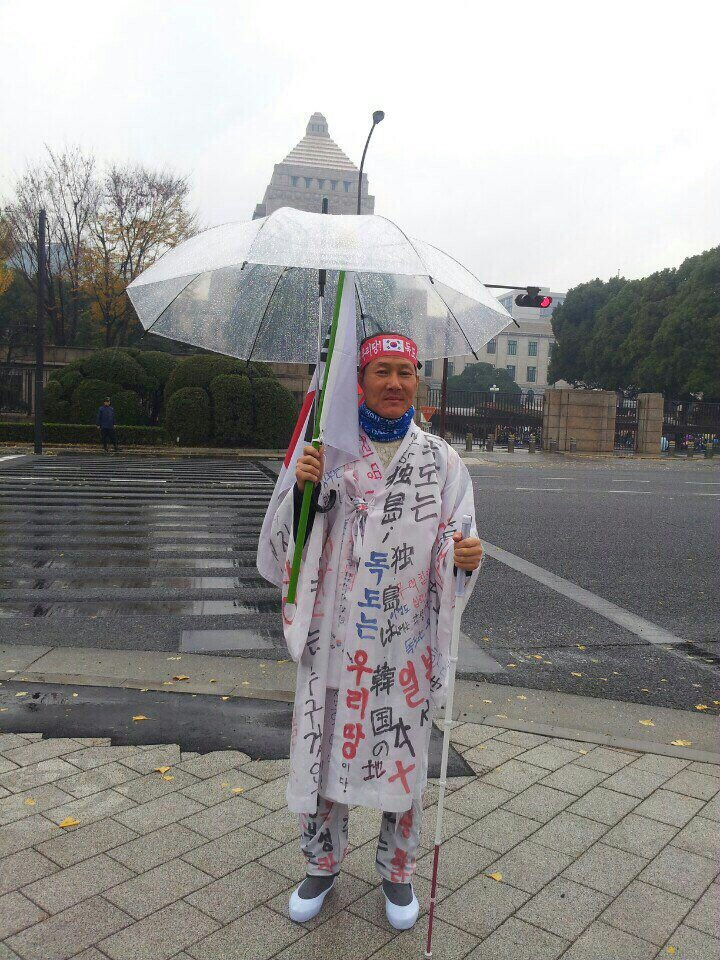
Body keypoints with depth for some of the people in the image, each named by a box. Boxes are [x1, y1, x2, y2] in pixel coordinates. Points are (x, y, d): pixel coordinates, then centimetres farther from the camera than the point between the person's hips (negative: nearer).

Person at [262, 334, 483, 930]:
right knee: (324, 747, 11)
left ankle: (398, 870, 40)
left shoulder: (441, 460, 1)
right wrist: (303, 490, -20)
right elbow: (295, 541, -1)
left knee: (403, 754, 13)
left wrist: (467, 556, -21)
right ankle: (323, 865, 39)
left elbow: (456, 544, 2)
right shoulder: (330, 450, -1)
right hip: (336, 633, 0)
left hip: (406, 639, 0)